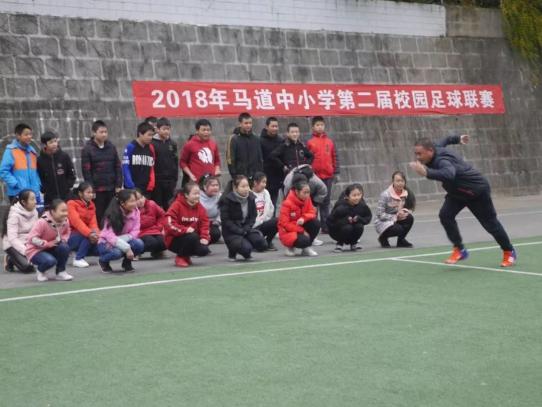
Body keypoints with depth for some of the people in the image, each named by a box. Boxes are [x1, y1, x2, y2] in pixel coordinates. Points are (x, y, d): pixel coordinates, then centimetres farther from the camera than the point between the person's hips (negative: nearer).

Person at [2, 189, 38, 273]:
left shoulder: (34, 211, -1)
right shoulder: (14, 214, -19)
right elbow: (12, 238, -25)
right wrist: (27, 252, -33)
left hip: (28, 243, 6)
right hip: (13, 245, -6)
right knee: (27, 267, -27)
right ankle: (10, 260, 5)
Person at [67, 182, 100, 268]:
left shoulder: (91, 205, 8)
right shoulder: (72, 204, -12)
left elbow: (93, 222, -5)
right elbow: (76, 221, -26)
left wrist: (96, 232, -28)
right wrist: (89, 233, -40)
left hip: (84, 238, 6)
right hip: (70, 237, -6)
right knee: (88, 236, -32)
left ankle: (80, 252, 9)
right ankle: (78, 259, -17)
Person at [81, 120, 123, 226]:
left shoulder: (111, 147, 10)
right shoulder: (87, 149, -3)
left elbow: (118, 167, 11)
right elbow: (86, 171, -6)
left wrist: (118, 185, 4)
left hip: (112, 189, 4)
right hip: (97, 191, -4)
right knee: (98, 217, -2)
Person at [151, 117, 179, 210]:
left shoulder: (172, 144, 10)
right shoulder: (152, 144, -7)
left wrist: (175, 179, 10)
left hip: (170, 182, 4)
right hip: (156, 181, -4)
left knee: (168, 207, 8)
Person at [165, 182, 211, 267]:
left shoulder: (199, 207, 2)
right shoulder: (177, 205, -14)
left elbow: (204, 223, 3)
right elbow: (169, 224, -22)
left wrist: (204, 237, -14)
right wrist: (185, 230, -29)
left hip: (193, 237, 5)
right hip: (175, 239, -5)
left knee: (204, 250, -20)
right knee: (192, 237, -35)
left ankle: (186, 255, 13)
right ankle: (180, 257, -9)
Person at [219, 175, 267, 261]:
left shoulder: (251, 198, 2)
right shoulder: (227, 199, -13)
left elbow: (253, 216, 5)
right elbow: (225, 220, -14)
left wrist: (247, 228, -13)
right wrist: (239, 231, -22)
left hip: (246, 229, 5)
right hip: (231, 232, -5)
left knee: (261, 244, -19)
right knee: (246, 248, -28)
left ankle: (246, 253, 12)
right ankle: (232, 251, 6)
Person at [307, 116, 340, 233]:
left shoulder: (330, 142, 8)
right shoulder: (310, 142, -2)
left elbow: (334, 157, 11)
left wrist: (336, 172, 7)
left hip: (328, 176, 3)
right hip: (315, 176, -3)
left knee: (326, 201, 8)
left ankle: (325, 226, 13)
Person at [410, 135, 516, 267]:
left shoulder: (442, 161, -40)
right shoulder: (436, 148, -12)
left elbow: (449, 174, -65)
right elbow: (445, 141, 12)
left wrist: (427, 173, -79)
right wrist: (457, 138, 33)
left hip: (477, 190, -8)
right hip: (457, 191, 8)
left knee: (490, 223, 6)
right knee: (445, 215, -14)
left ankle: (509, 252, 28)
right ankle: (459, 250, -3)